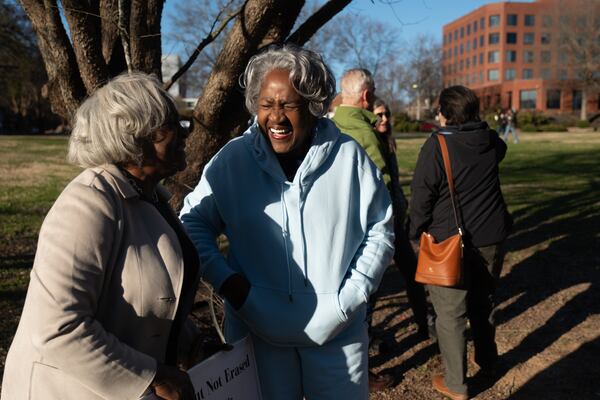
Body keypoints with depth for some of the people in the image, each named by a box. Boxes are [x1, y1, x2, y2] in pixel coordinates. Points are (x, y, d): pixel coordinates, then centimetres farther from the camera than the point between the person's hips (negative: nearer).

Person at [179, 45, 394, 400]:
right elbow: (193, 222, 3)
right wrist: (225, 279, -10)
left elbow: (380, 230, 2)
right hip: (259, 329, 0)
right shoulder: (233, 159, -6)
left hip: (338, 328, 0)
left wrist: (353, 294, -7)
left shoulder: (348, 156, -6)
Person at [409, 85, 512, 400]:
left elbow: (421, 197, -13)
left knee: (450, 313, 4)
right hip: (491, 238, 6)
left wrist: (416, 233, 1)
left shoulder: (436, 146, -16)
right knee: (483, 300, 25)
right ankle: (487, 359, 43)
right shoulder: (491, 141, 1)